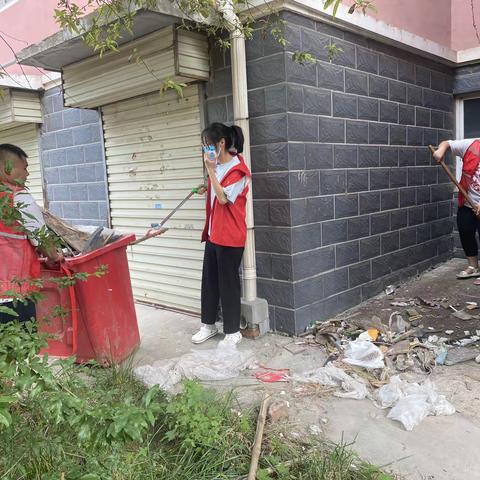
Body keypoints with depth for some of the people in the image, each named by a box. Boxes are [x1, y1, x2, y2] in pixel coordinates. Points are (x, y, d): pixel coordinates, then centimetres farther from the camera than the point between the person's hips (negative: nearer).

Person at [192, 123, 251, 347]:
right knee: (209, 280, 14)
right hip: (213, 234, 8)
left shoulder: (238, 170, -14)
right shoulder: (218, 166, 12)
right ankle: (208, 325, 29)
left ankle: (233, 332, 15)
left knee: (228, 283, 0)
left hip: (230, 236, -8)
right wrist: (208, 189, 9)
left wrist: (210, 170, -23)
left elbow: (224, 197, -23)